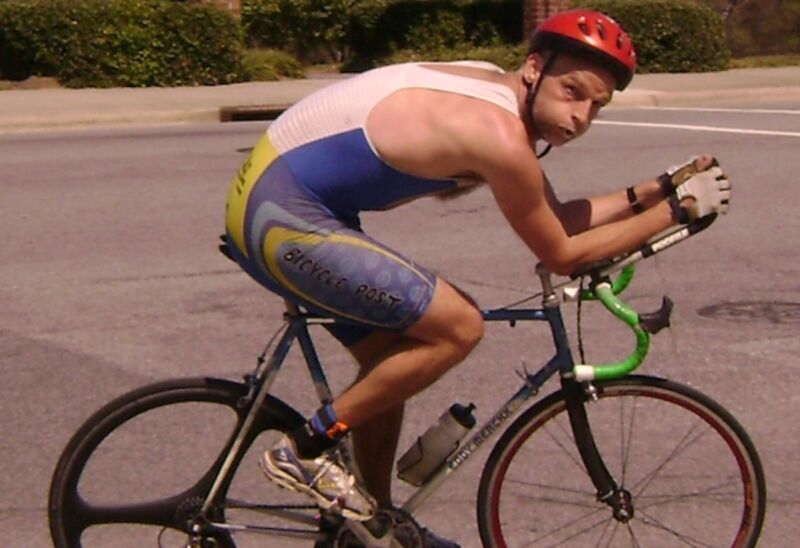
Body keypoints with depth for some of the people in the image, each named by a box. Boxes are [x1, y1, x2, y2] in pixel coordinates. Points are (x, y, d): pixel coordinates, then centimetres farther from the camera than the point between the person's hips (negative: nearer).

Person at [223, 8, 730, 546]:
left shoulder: (494, 89, 8)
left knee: (392, 356, 19)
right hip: (282, 217, -10)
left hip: (275, 202, 10)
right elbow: (563, 254, -9)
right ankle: (306, 451, -3)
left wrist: (656, 190, 11)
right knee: (458, 326, -13)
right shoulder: (500, 135, -21)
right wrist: (676, 210, -4)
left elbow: (559, 219, 17)